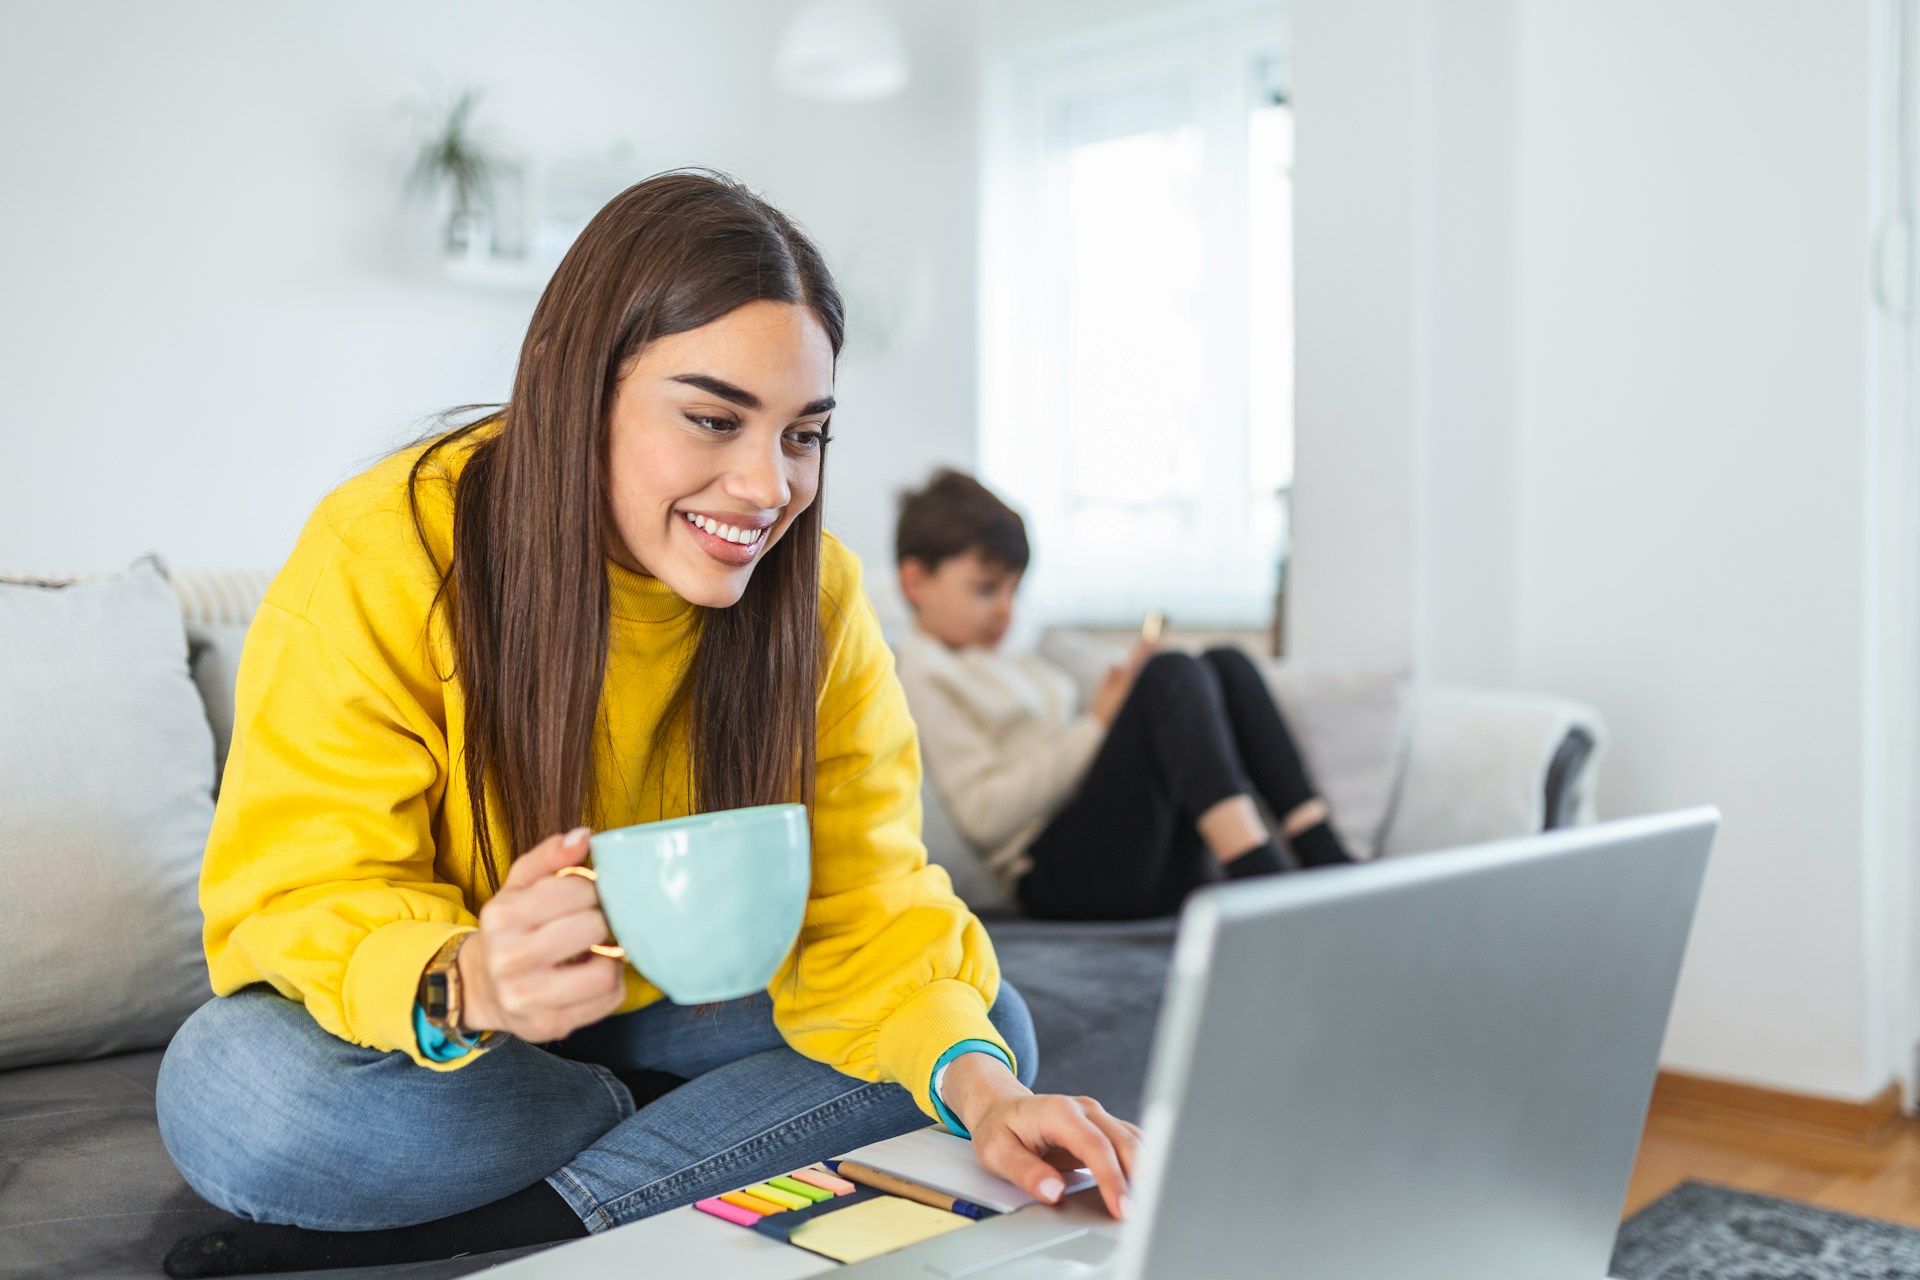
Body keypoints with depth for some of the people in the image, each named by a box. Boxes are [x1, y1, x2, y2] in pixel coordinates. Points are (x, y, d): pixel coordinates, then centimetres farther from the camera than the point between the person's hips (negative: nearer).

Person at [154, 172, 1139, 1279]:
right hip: (424, 1019, -2)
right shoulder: (382, 561, -23)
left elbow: (858, 898, -15)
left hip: (670, 1011, 3)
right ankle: (703, 1130, -10)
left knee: (989, 1028, -15)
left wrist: (975, 1082, -35)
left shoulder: (814, 594, -13)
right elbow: (301, 897, -22)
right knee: (236, 1091, -33)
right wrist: (462, 986, -45)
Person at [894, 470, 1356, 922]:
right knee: (1174, 675, -22)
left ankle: (1326, 859, -16)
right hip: (1059, 870, -9)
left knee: (1227, 664, -2)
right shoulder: (922, 672, -1)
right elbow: (984, 815, -13)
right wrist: (1096, 726, -13)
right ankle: (1261, 878, -39)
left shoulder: (1023, 669, 30)